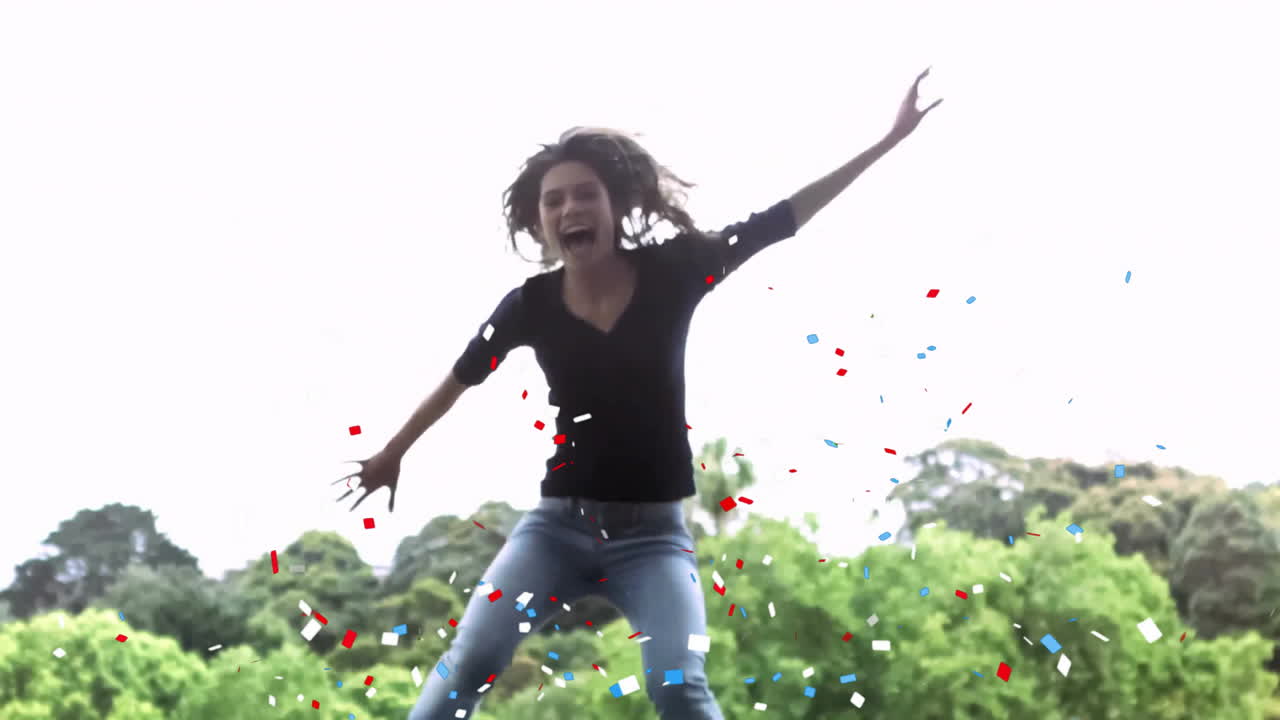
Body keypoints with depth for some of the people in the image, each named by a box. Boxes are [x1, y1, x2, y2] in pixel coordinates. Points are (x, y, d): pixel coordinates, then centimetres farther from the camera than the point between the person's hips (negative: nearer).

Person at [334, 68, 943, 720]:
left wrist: (889, 140, -2)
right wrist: (392, 454, 26)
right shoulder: (532, 305, -4)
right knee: (466, 666, -13)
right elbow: (458, 381, 12)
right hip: (558, 524, 1)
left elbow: (781, 218, -2)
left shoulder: (672, 272, -6)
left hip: (653, 532, -1)